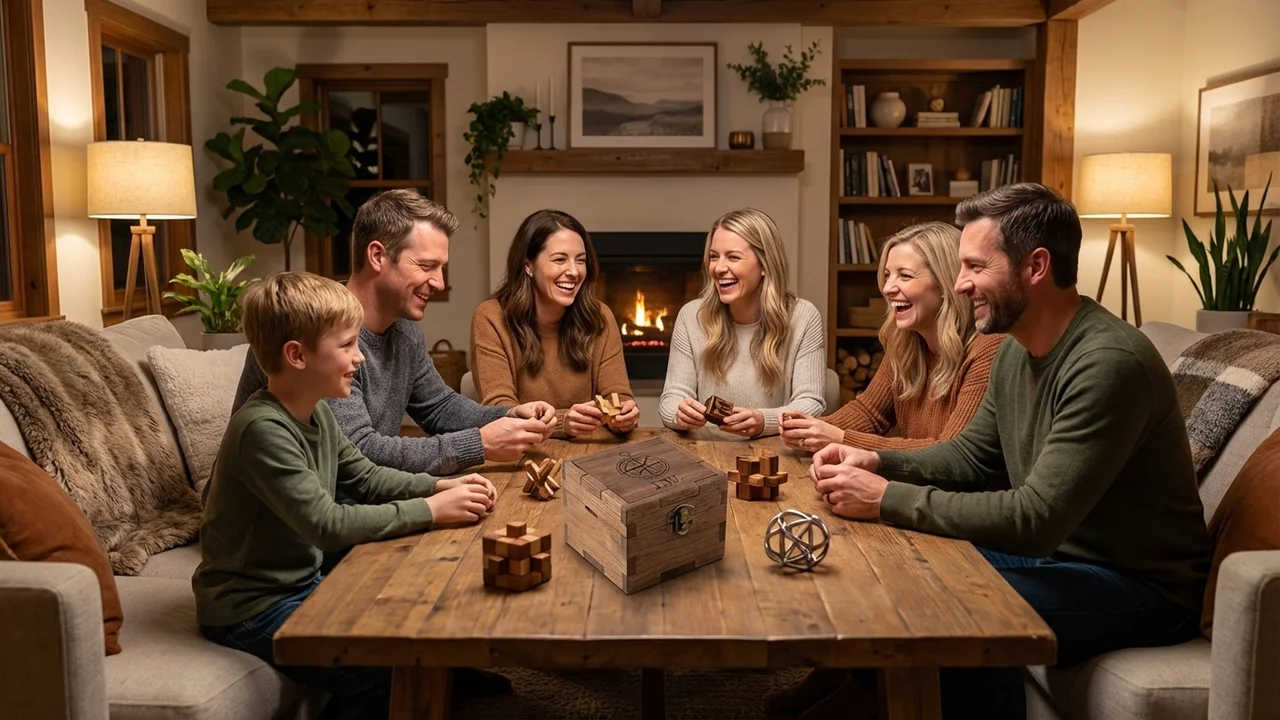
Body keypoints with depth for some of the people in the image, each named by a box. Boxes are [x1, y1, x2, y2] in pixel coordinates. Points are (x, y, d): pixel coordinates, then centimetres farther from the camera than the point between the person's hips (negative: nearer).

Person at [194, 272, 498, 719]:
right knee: (385, 675, -16)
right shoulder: (263, 429, -26)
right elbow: (328, 525, -30)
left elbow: (366, 477, 12)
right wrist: (430, 511, -25)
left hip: (301, 583, 9)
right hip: (251, 610, -9)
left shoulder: (317, 413, 1)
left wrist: (440, 487, -4)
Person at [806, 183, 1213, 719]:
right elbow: (970, 455, 13)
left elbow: (1035, 519, -32)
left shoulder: (1108, 364, -27)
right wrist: (878, 462, -5)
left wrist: (888, 499, -28)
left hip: (1143, 584, -8)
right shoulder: (1016, 351, 2)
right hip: (1056, 552, 9)